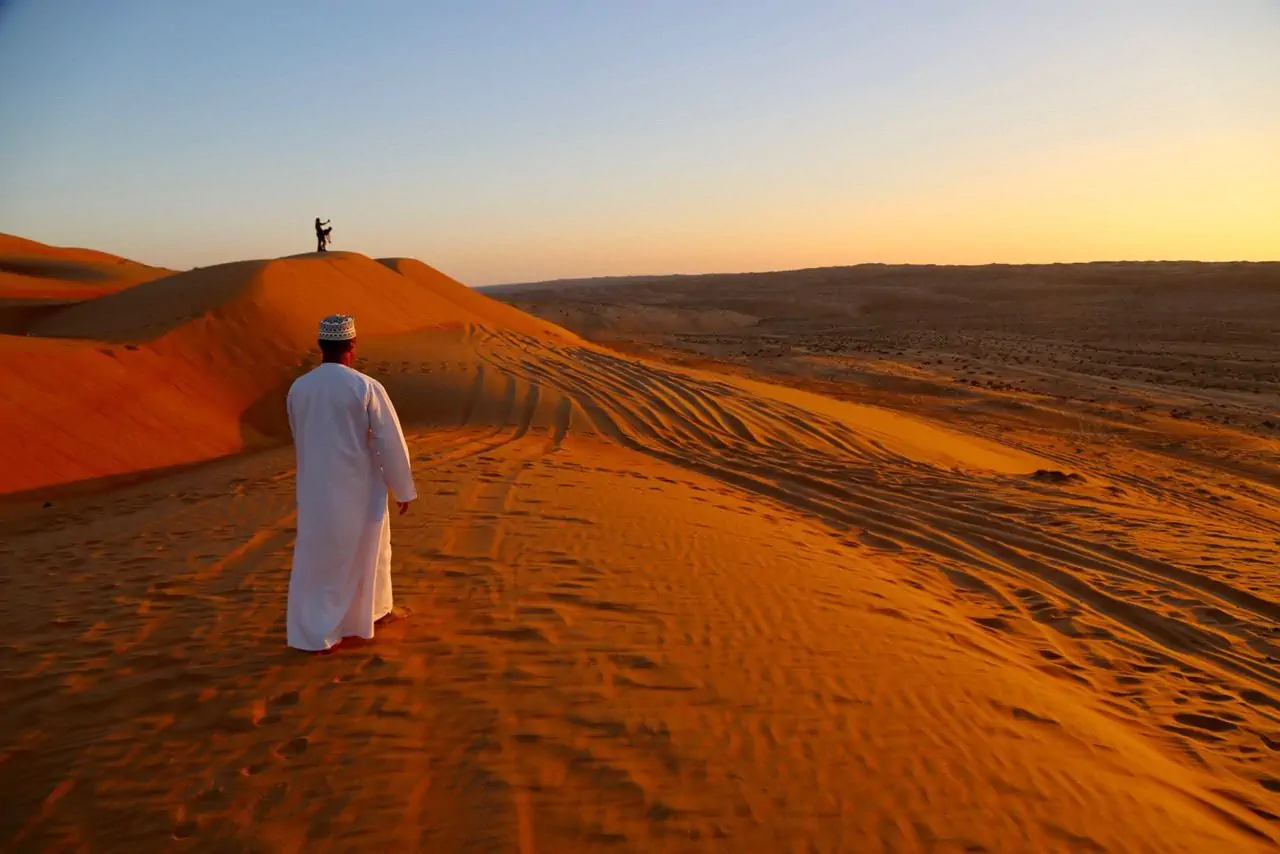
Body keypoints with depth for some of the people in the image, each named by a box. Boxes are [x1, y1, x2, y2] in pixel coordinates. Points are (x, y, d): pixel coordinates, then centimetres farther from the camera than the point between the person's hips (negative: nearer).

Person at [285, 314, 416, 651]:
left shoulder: (298, 388, -2)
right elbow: (391, 442, -12)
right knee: (365, 550, 18)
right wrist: (403, 488, -1)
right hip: (358, 488, -3)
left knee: (316, 557, 11)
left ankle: (312, 633, 14)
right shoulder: (367, 387, -16)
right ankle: (369, 611, 34)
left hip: (316, 489, 3)